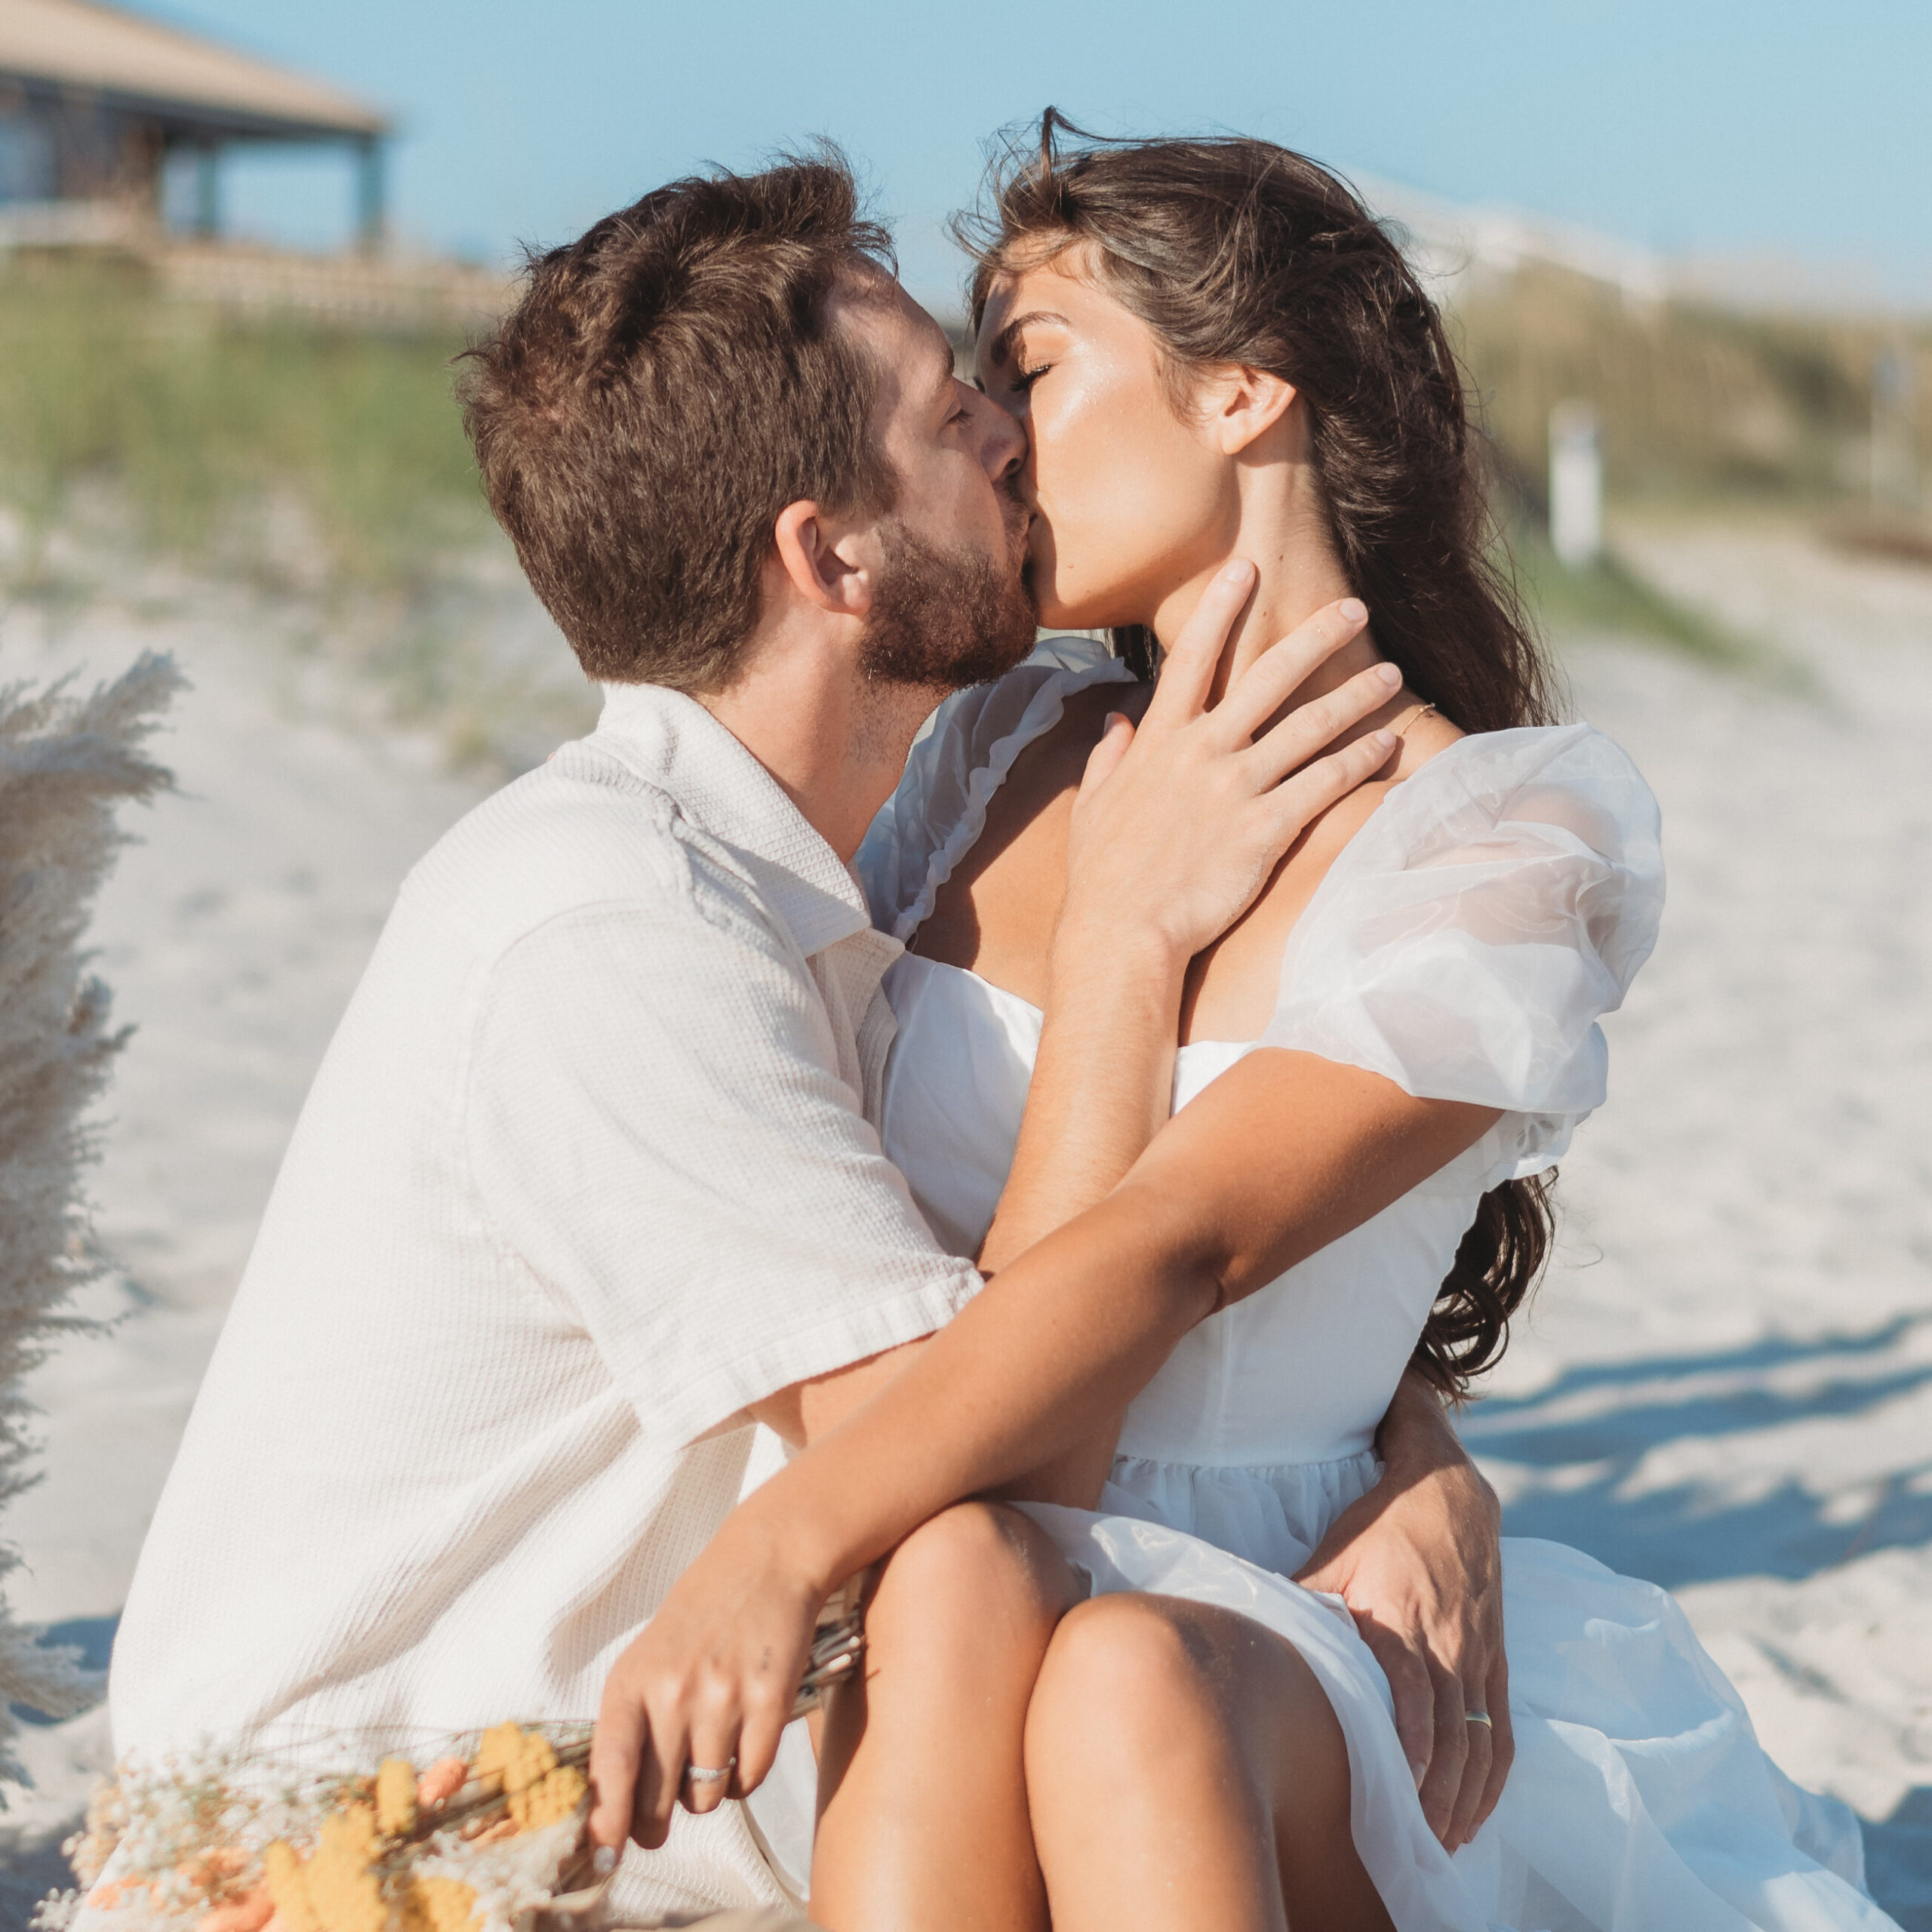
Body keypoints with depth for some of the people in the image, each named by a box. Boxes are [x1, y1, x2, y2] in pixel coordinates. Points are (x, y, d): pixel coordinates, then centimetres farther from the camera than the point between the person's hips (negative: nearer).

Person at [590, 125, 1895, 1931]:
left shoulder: (1497, 848, -6)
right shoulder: (999, 748, 12)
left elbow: (1167, 1245, -21)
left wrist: (779, 1544, -32)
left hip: (1266, 1626, -3)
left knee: (1124, 1680, -39)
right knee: (942, 1609, -35)